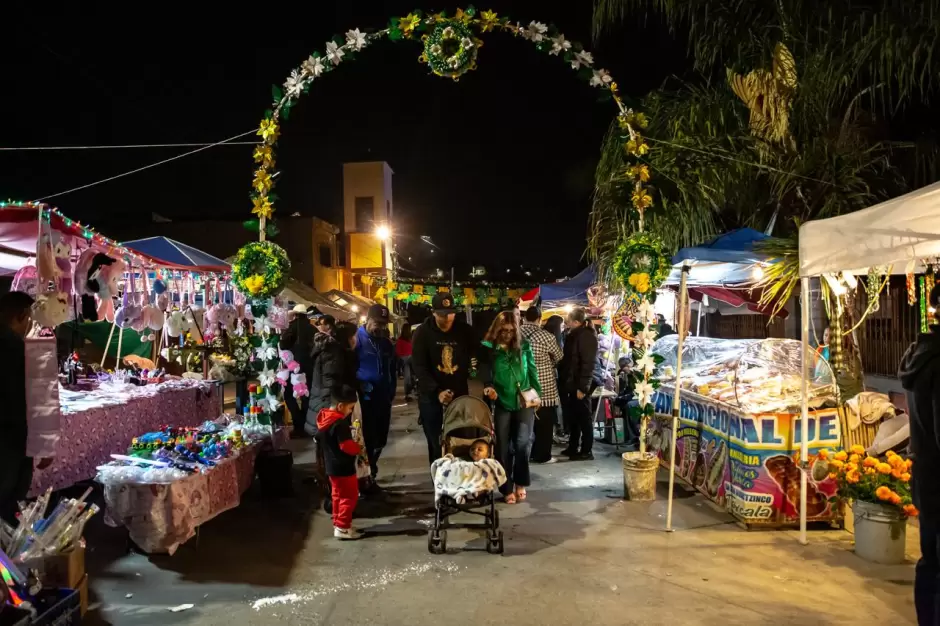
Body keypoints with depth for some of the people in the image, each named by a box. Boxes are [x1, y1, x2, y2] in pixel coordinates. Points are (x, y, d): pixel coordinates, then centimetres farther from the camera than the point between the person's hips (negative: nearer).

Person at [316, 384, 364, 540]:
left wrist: (347, 431, 8)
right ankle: (342, 528, 5)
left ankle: (338, 524, 29)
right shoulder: (339, 424, -26)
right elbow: (347, 446, -26)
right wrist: (359, 449, -9)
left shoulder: (324, 419, 4)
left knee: (338, 496, 20)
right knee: (349, 497, 1)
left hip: (332, 466, 10)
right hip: (343, 467, -10)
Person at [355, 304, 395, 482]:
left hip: (383, 397, 6)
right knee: (367, 438, -4)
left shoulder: (386, 342, 13)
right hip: (364, 397, -6)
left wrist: (391, 392, 14)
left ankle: (369, 472, 29)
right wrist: (358, 387, -15)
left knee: (380, 437, 11)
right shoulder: (357, 339, -7)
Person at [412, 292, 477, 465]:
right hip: (431, 397, -1)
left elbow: (478, 358, -3)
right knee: (435, 443, 7)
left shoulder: (465, 331, -3)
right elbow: (419, 368, -14)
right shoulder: (422, 333, -9)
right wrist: (437, 392, -26)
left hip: (459, 395, 1)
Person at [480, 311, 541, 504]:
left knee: (523, 443, -11)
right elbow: (485, 373, -4)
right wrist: (488, 386, -24)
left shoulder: (524, 346, 4)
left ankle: (520, 483, 11)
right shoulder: (489, 349, -2)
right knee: (503, 448, 3)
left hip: (525, 402, 0)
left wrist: (537, 394, 9)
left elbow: (533, 371, 11)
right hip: (502, 404, 0)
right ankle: (507, 489, 18)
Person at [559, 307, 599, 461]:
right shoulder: (573, 335, 13)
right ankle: (572, 447, 25)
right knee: (572, 417, 15)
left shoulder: (586, 336, -14)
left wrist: (582, 387, -22)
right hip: (571, 384, 9)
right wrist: (563, 381, 13)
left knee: (584, 419, 0)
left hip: (579, 386, -9)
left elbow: (588, 363, -19)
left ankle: (586, 451, 8)